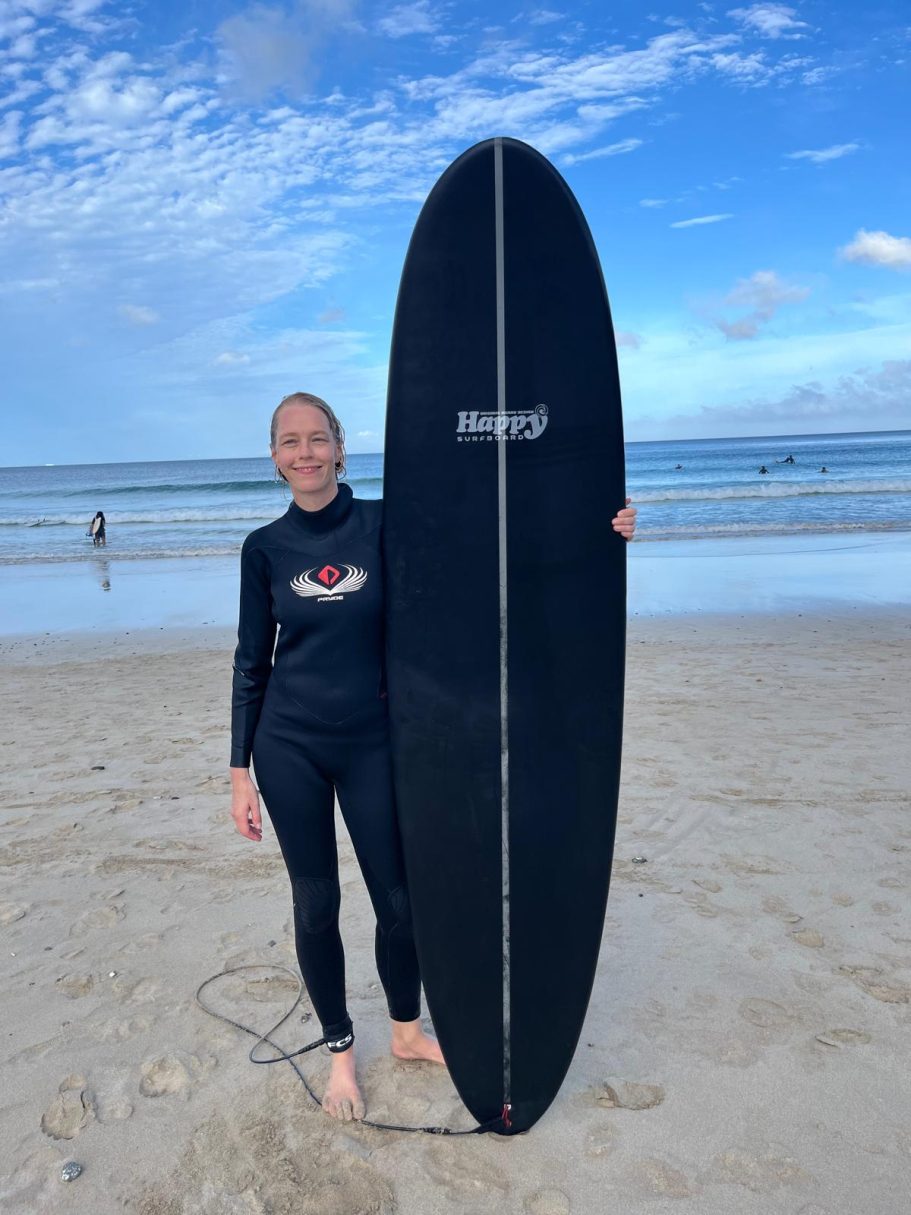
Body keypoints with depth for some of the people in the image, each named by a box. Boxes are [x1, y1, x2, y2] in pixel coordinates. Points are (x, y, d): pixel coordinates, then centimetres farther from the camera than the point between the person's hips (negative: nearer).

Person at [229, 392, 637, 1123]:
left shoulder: (384, 524, -5)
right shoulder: (266, 548, -2)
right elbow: (252, 661, 3)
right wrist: (241, 771, 2)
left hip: (372, 742, 0)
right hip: (289, 748, 0)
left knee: (397, 898, 10)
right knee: (316, 904, 11)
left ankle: (407, 1031, 37)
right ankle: (340, 1048, 34)